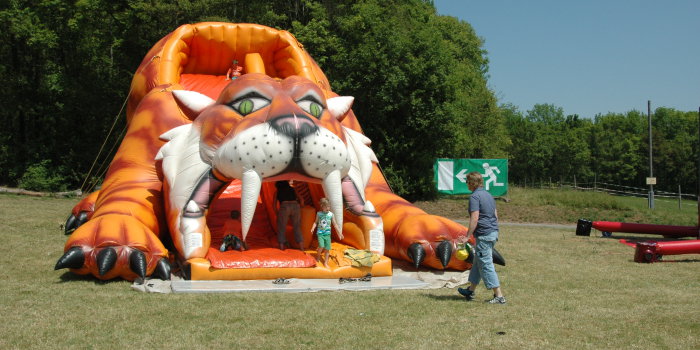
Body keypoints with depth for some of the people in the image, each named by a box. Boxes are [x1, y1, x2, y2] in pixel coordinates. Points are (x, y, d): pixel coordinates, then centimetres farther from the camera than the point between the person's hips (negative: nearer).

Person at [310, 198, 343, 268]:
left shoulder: (331, 214, 1)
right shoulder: (319, 214, -1)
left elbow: (335, 224, 6)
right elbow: (316, 222, 6)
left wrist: (339, 232, 7)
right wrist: (313, 228, -13)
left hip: (327, 233, 2)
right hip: (320, 233, -2)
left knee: (327, 249, 1)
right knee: (321, 246, -19)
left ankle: (325, 263, 13)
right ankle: (318, 256, 12)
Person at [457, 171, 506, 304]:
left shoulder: (475, 197, -13)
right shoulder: (488, 195, 15)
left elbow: (474, 218, -21)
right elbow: (496, 215, 19)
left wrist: (467, 236, -20)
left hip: (483, 234, -10)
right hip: (493, 233, 10)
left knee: (486, 265, -5)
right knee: (478, 262, 20)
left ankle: (499, 296, -6)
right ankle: (470, 291, 30)